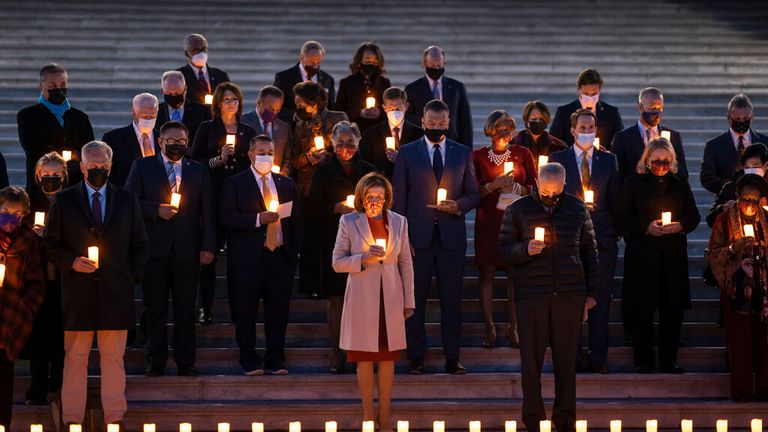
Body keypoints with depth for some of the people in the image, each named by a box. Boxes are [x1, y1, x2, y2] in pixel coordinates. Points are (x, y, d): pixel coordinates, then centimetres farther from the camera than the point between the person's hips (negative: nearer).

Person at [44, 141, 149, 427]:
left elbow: (140, 245, 14)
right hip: (78, 291, -1)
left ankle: (115, 415, 8)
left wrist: (132, 278, 4)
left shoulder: (127, 200, 11)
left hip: (116, 293, 1)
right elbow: (50, 244, 8)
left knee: (114, 358, 2)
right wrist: (72, 262, -9)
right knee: (75, 358, 0)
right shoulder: (64, 201, 7)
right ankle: (72, 417, 5)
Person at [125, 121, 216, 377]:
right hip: (154, 249, -1)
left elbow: (207, 212, 9)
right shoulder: (142, 167, 9)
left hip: (187, 250, 1)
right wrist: (156, 209, -12)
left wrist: (208, 247, 1)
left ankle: (186, 363, 8)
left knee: (185, 309, 2)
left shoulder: (199, 172, 13)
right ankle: (156, 362, 11)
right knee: (155, 308, 3)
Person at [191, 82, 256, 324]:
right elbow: (194, 162, 1)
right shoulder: (207, 129, 7)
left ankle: (237, 307, 4)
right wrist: (218, 160, -11)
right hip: (213, 197, -2)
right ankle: (205, 307, 0)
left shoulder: (249, 132, 15)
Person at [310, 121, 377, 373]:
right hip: (334, 241, -1)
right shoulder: (323, 173, 7)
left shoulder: (369, 171, 9)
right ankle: (336, 354, 5)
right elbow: (314, 205, 3)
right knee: (335, 298, -1)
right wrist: (337, 208, -12)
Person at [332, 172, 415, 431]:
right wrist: (364, 259, -17)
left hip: (391, 300, 2)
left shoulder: (399, 222, 6)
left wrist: (409, 301, 8)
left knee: (388, 359, 4)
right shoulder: (349, 222, 0)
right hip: (362, 300, -2)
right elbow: (338, 262, 0)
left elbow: (406, 264, 9)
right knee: (364, 359, 1)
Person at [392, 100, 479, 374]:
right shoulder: (407, 153, 6)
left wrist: (458, 206, -10)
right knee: (415, 298, 1)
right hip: (418, 236, -1)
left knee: (452, 298, 1)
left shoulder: (462, 153, 11)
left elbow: (473, 194, 13)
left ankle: (452, 358, 7)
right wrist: (402, 236, -4)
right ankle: (416, 357, 8)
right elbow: (399, 198, 4)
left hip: (451, 235, 1)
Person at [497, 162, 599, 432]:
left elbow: (590, 252, 13)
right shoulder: (519, 210, 7)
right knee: (531, 359, 0)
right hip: (531, 295, -1)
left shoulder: (577, 208, 10)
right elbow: (502, 251, 7)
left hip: (570, 295, 1)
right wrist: (525, 250, -13)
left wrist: (591, 292, 9)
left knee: (566, 359, 3)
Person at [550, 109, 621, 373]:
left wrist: (614, 230, 0)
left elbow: (615, 198, 9)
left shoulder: (608, 160, 10)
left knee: (601, 299, 2)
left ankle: (598, 357, 8)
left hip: (602, 238, 1)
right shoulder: (558, 159, 6)